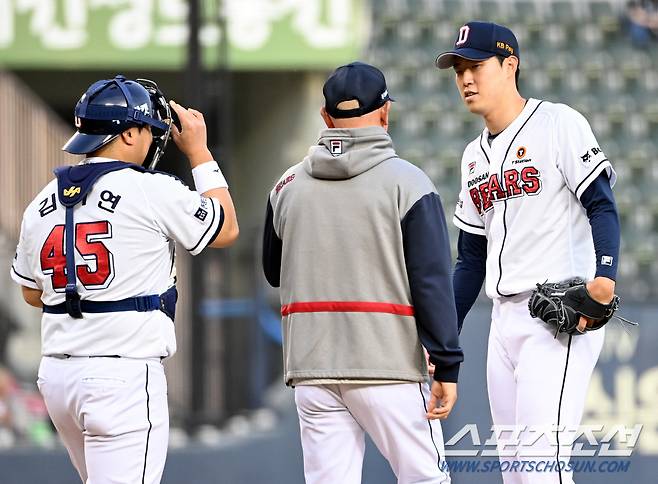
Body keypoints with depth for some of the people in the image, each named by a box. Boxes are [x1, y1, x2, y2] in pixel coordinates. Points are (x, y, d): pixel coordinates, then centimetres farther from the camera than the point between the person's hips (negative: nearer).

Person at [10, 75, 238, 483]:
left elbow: (31, 292, 21)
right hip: (124, 375, -7)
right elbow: (226, 229, 6)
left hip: (57, 373, 7)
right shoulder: (151, 191, -10)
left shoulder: (43, 203, 10)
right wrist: (199, 152, 13)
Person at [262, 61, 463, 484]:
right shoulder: (407, 182, -6)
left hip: (311, 366, 4)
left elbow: (275, 272, 20)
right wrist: (447, 367, -8)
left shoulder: (288, 186, 7)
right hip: (388, 367, -4)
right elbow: (432, 281, -9)